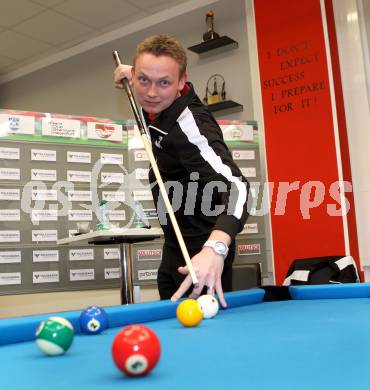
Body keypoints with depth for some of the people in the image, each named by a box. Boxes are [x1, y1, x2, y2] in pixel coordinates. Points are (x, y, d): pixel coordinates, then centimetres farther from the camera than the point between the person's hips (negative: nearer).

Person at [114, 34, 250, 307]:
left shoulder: (189, 124, -30)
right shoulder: (158, 105, -5)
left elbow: (236, 185, -46)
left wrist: (215, 246, -63)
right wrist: (132, 73, 3)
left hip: (202, 246, -9)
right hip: (176, 242, 9)